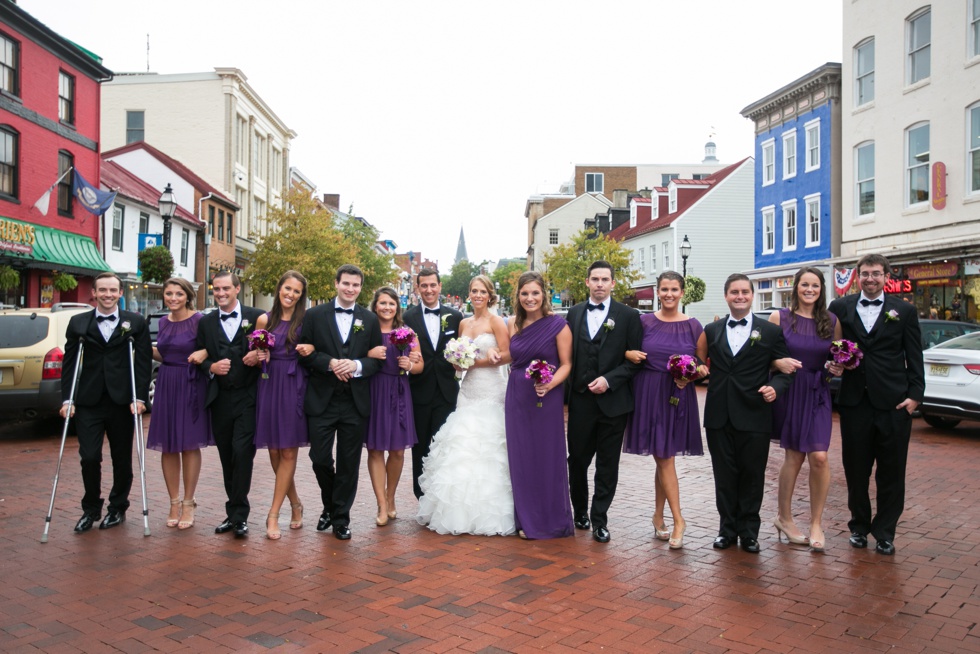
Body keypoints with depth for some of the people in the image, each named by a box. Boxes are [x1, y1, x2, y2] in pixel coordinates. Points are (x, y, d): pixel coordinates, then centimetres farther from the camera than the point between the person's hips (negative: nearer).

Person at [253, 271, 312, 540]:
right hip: (269, 385, 2)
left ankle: (273, 514, 5)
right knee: (273, 450, 6)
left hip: (295, 387, -2)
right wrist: (259, 357, -8)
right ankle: (295, 504, 25)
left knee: (288, 452, -2)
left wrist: (311, 349, -15)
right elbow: (255, 354, 14)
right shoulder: (264, 320, 8)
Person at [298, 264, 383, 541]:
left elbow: (378, 359, 5)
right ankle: (329, 506, 30)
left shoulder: (370, 320, 7)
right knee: (319, 458, 3)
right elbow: (304, 353, 0)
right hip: (321, 400, -1)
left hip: (355, 402, 1)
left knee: (349, 463, 6)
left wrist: (357, 365, -14)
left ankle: (341, 517, 21)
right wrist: (330, 363, -15)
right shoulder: (315, 315, 3)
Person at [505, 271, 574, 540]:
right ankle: (528, 519, 22)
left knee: (548, 457, 4)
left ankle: (553, 520, 20)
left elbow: (566, 364, -7)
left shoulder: (558, 324, -7)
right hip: (517, 398, 4)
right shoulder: (514, 324, 6)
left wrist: (549, 385, -22)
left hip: (546, 400, -4)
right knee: (521, 457, 8)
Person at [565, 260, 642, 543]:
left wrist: (608, 380, -14)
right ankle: (580, 510, 31)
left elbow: (635, 359, -3)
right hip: (580, 400, 3)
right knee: (577, 459, 10)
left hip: (613, 401, -2)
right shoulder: (574, 313, 8)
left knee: (607, 465, 6)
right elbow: (568, 354, 10)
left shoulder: (628, 315, -1)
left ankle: (599, 520, 18)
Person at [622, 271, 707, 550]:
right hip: (649, 394, 0)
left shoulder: (693, 326, 2)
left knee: (664, 458, 5)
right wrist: (629, 354, -12)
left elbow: (703, 364, 7)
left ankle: (659, 516, 21)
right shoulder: (643, 322, 2)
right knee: (664, 458, 0)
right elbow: (627, 352, 10)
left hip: (679, 397, 1)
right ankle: (678, 520, 6)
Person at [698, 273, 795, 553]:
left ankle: (749, 531, 21)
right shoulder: (712, 330, 10)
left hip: (754, 415, -2)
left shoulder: (771, 331, 2)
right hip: (719, 415, 2)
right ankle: (728, 528, 23)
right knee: (724, 475, 9)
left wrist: (776, 387, -17)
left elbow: (785, 369, 1)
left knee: (752, 476, 6)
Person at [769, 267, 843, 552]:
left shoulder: (832, 321, 7)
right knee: (794, 456, 5)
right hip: (788, 392, -2)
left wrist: (838, 368, -6)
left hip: (818, 394, 2)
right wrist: (779, 363, -21)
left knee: (819, 457, -9)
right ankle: (784, 516, 24)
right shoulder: (780, 318, -1)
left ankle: (816, 523, 8)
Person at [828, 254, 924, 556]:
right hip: (855, 402, 1)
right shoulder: (840, 308, 5)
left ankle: (884, 533, 18)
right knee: (856, 469, 10)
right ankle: (859, 525, 26)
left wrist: (915, 395, -4)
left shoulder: (904, 311, 5)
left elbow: (914, 358, 3)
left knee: (891, 472, 5)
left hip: (893, 403, 0)